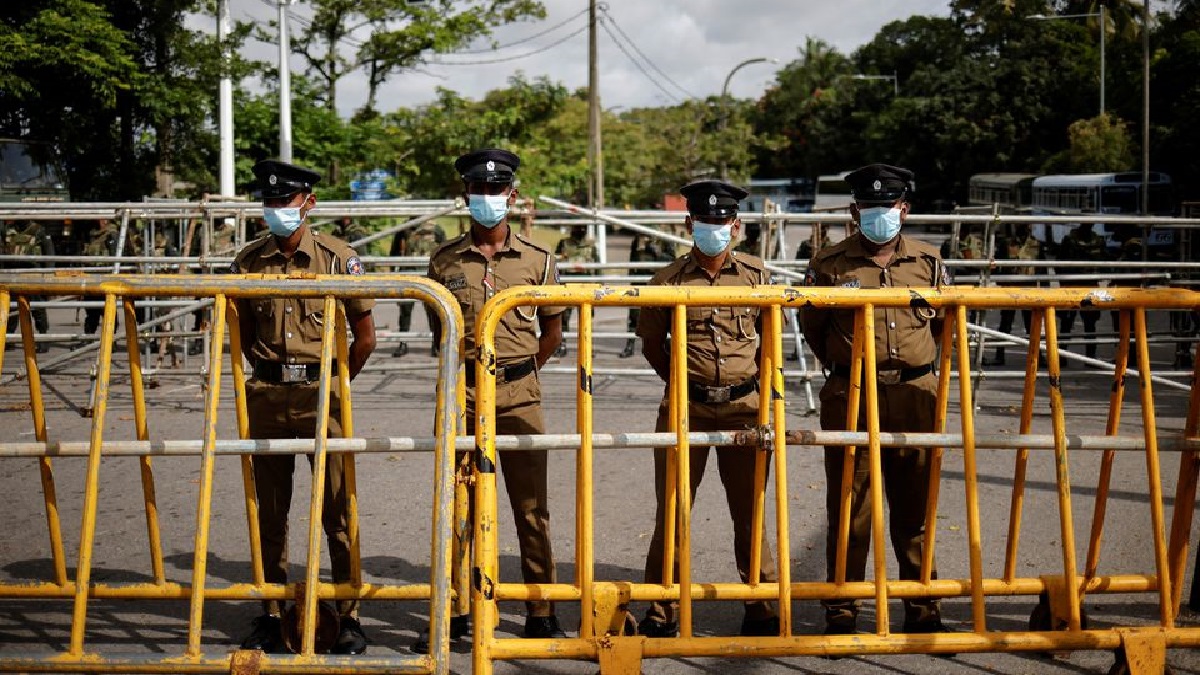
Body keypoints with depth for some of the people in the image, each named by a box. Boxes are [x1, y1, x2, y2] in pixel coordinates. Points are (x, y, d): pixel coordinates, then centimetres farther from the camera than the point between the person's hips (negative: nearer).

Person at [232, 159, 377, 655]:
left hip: (322, 395, -3)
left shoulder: (337, 257, -3)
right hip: (267, 396, 3)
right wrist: (273, 373, 11)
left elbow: (365, 336, 2)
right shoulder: (249, 261, 5)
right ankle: (271, 614, 18)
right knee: (270, 511, 9)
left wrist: (335, 384, 6)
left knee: (337, 509, -1)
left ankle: (349, 617, 7)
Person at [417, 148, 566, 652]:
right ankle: (454, 611, 15)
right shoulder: (445, 261, 4)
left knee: (531, 507, 3)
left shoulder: (537, 260, 3)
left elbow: (553, 329, 13)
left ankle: (541, 613, 11)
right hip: (460, 393, 1)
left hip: (519, 394, 0)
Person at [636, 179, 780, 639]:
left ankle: (761, 611, 17)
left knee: (749, 512, 7)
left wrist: (757, 383, 9)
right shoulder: (669, 281, 0)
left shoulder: (756, 275, 4)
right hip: (687, 408, -1)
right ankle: (662, 613, 11)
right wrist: (682, 383, 9)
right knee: (672, 510, 2)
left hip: (744, 407, 1)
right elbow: (651, 344, 11)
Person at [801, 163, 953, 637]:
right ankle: (842, 613, 11)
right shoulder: (830, 264, 0)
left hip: (915, 397, 2)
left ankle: (922, 610, 20)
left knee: (915, 508, 9)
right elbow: (811, 326, 12)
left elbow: (946, 321, 20)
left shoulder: (928, 262, 7)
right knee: (849, 509, 2)